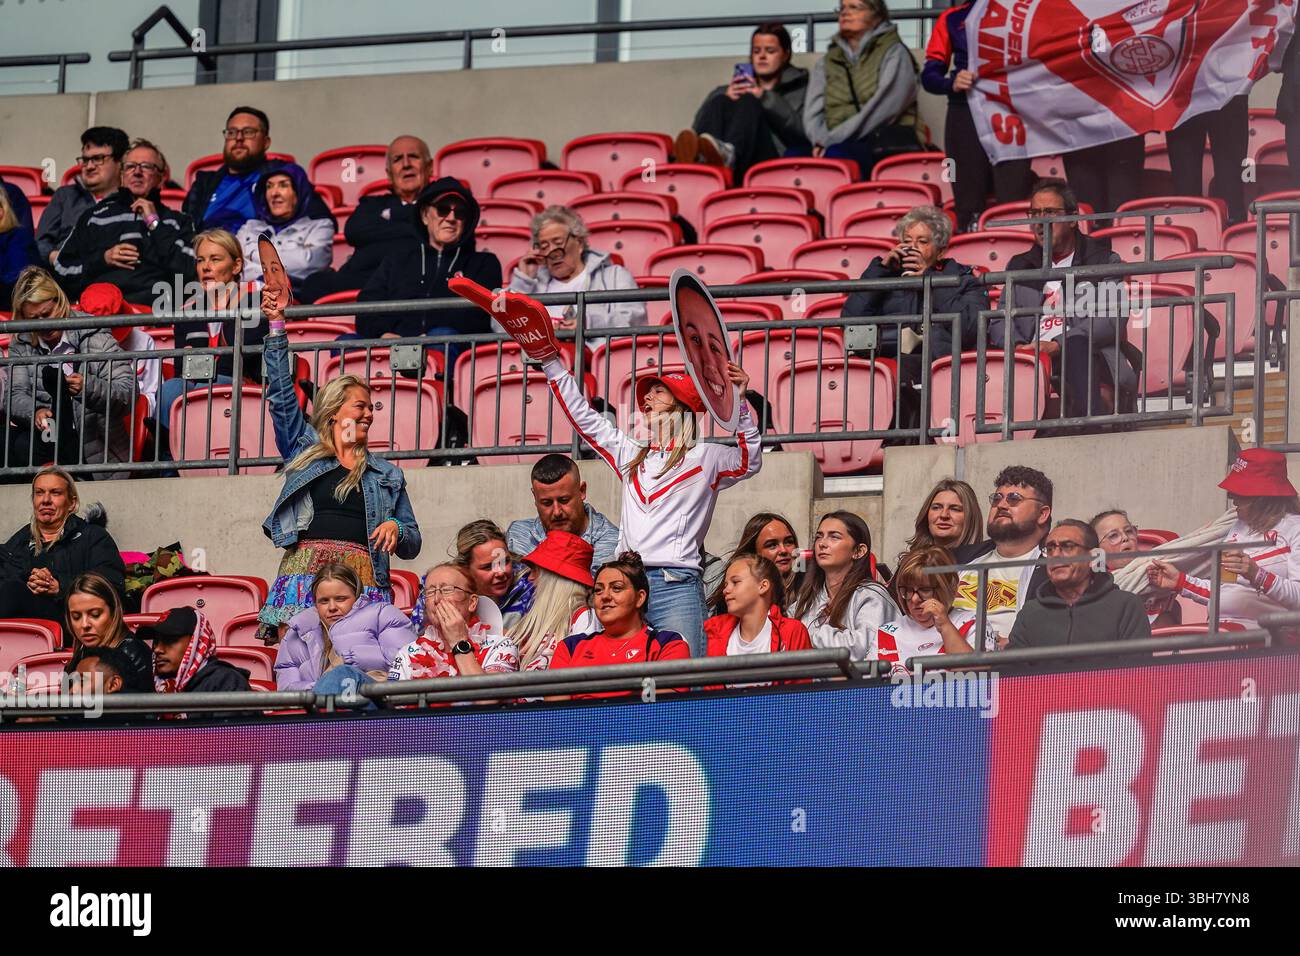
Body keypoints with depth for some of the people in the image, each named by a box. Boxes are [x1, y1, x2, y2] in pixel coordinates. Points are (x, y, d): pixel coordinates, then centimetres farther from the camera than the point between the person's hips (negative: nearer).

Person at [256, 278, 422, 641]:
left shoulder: (388, 475, 24)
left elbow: (412, 545, 23)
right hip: (304, 567, -1)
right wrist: (277, 325, 11)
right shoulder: (305, 448, 21)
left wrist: (396, 528, -1)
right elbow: (281, 394, 14)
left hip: (361, 574, 1)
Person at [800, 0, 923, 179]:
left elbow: (882, 109, -7)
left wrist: (832, 141, -15)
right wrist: (821, 142, -12)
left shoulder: (894, 54, 8)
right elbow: (813, 114, 12)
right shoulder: (826, 63, 24)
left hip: (886, 146, -4)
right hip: (841, 146, 4)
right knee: (795, 155, -29)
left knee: (836, 156, -37)